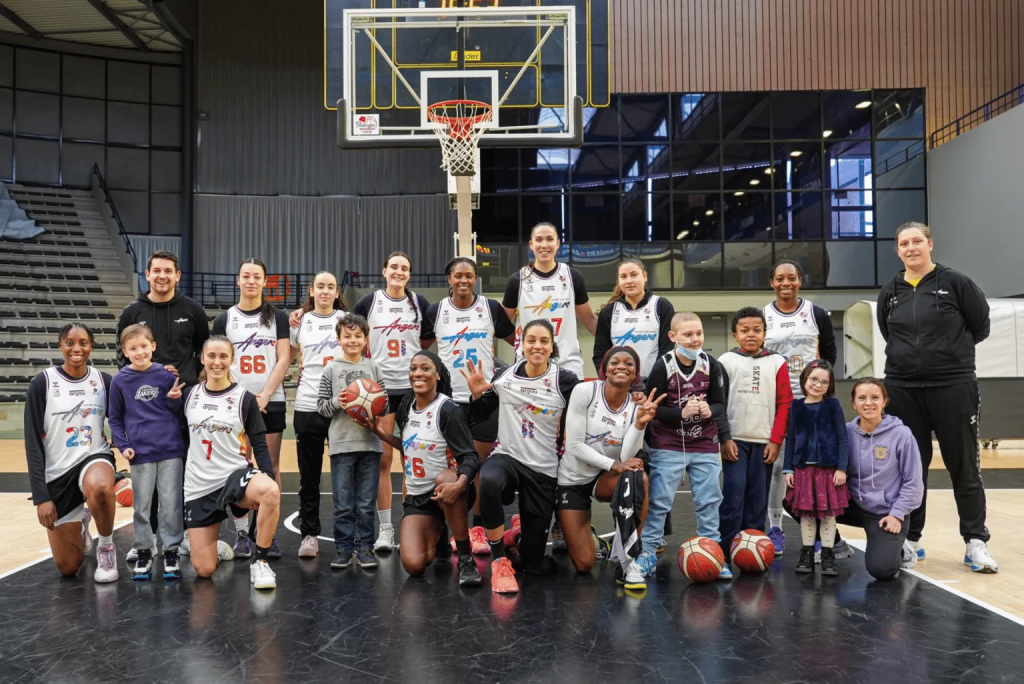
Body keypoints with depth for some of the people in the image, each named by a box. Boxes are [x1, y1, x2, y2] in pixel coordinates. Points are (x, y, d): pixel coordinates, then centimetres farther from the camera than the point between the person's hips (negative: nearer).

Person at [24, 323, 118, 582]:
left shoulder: (103, 381, -2)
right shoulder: (42, 383, -8)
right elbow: (32, 442, -9)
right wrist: (41, 496, -14)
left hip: (94, 458, 0)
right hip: (57, 472, 0)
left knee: (99, 487, -40)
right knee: (68, 566, 4)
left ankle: (106, 547, -11)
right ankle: (80, 524, 39)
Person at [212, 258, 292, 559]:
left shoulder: (277, 317, 5)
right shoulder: (224, 319, 7)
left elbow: (284, 359, -1)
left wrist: (265, 395, -11)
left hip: (271, 402, 0)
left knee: (271, 466, 2)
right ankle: (241, 533, 8)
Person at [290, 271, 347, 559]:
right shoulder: (300, 322, 9)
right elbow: (287, 357, 15)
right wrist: (289, 328, 2)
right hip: (308, 405, 1)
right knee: (309, 474, 6)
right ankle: (309, 534, 15)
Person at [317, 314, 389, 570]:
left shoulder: (373, 368, 7)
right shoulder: (331, 369, 4)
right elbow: (321, 405, 5)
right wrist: (336, 402, -14)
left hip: (370, 443, 1)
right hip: (341, 443, -1)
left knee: (366, 503, 7)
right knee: (343, 503, 4)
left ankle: (365, 546, 16)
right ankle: (343, 547, 14)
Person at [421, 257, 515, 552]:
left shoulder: (491, 308, 0)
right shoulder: (436, 311, 2)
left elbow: (517, 342, 9)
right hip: (449, 397, 1)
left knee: (481, 465, 4)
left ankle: (478, 530, 13)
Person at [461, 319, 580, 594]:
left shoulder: (565, 381, -9)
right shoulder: (505, 376, -3)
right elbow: (480, 414, 8)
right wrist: (477, 394, -9)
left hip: (544, 470, 0)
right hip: (506, 456, 0)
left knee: (534, 562, 2)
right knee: (488, 480, -40)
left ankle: (520, 532, 39)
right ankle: (500, 561, -21)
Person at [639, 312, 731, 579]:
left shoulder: (712, 365, -3)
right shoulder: (663, 366, -11)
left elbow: (720, 404, 2)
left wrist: (710, 410, -20)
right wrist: (682, 413, -23)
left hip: (705, 446, 3)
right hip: (668, 445, -3)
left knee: (709, 500, 7)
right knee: (659, 500, -1)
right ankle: (648, 552, 10)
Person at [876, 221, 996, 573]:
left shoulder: (956, 283, -3)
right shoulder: (889, 292, 7)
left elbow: (980, 326, 3)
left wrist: (951, 349, 7)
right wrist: (911, 354, 9)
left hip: (953, 386, -3)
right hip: (902, 389, 3)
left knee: (964, 467, 2)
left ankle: (976, 543, 10)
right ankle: (910, 539, 20)